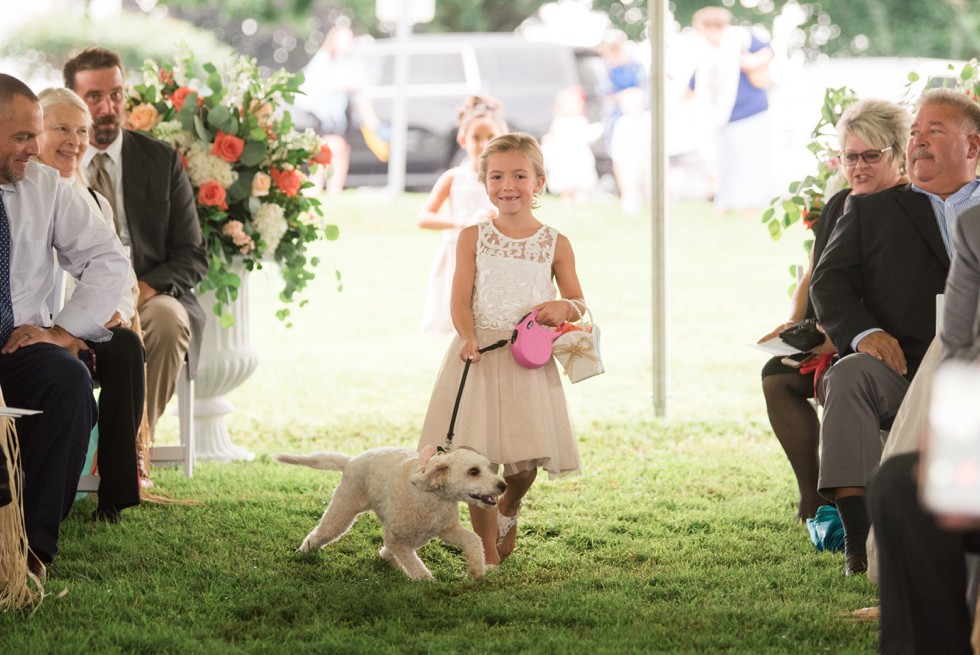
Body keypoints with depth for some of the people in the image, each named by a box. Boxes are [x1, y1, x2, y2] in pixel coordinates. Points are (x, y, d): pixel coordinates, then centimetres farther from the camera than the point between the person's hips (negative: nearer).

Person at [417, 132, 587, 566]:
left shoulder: (555, 245, 5)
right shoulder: (473, 238, 3)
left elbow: (578, 304, 12)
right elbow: (460, 300, -2)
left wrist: (564, 309, -12)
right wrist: (468, 338, -21)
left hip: (530, 359, 1)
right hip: (480, 354, -1)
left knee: (526, 457, -2)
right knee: (477, 456, -4)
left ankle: (508, 508, 34)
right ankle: (486, 550, 10)